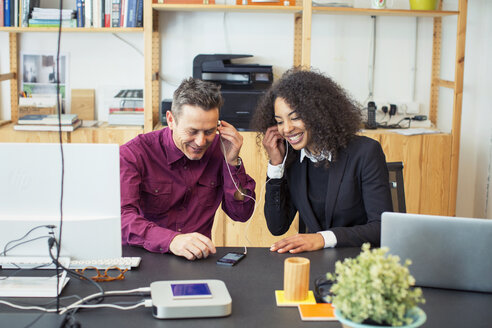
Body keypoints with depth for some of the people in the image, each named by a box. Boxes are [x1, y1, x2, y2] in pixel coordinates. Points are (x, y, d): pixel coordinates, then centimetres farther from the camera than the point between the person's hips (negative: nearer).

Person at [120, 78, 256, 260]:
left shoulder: (219, 149, 2)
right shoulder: (133, 154, -10)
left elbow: (241, 215, 4)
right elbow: (121, 216, -24)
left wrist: (232, 162, -8)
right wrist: (172, 240, -39)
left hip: (199, 259, 2)